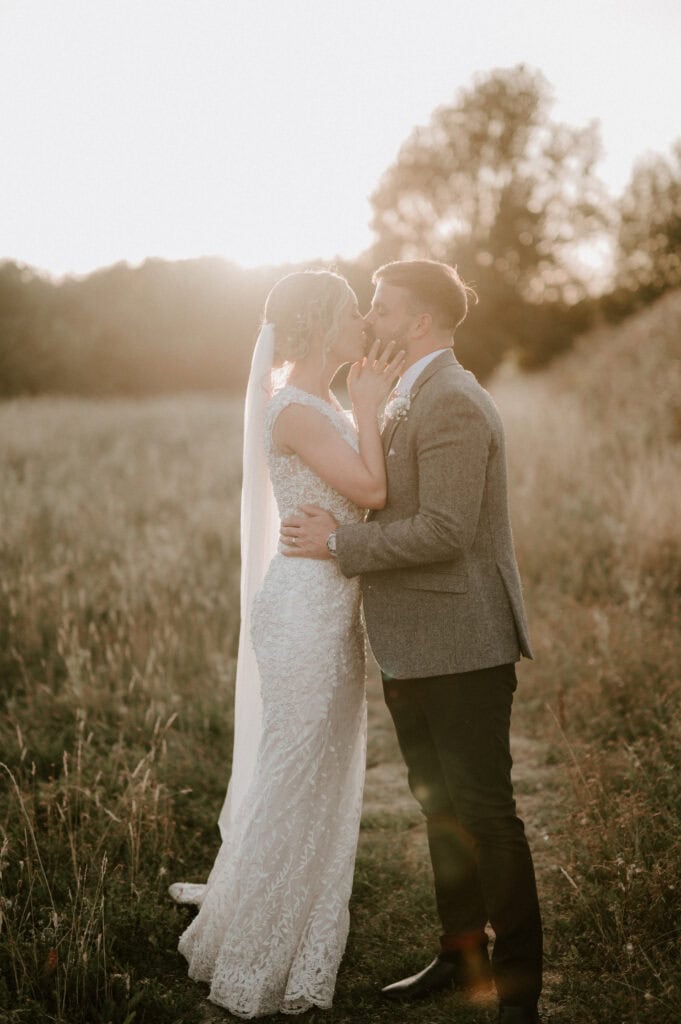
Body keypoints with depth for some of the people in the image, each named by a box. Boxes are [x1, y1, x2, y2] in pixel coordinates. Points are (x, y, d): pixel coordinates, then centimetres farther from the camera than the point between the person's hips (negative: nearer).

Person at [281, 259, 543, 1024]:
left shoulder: (454, 403, -17)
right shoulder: (409, 401, 15)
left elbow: (444, 531, -24)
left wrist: (338, 544, -17)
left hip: (461, 648, -10)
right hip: (414, 648, 10)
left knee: (484, 814, 0)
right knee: (440, 808, 18)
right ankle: (462, 953, 33)